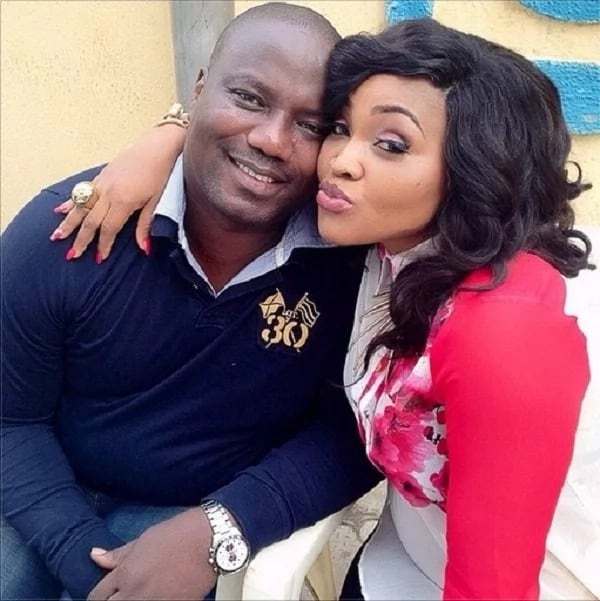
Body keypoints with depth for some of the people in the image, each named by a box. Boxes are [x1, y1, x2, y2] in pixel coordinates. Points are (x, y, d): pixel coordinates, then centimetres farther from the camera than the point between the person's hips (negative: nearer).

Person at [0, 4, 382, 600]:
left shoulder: (353, 252, -20)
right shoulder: (63, 234, -19)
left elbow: (357, 427, -12)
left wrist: (216, 531, -23)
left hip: (212, 517, 0)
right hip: (56, 493, 1)